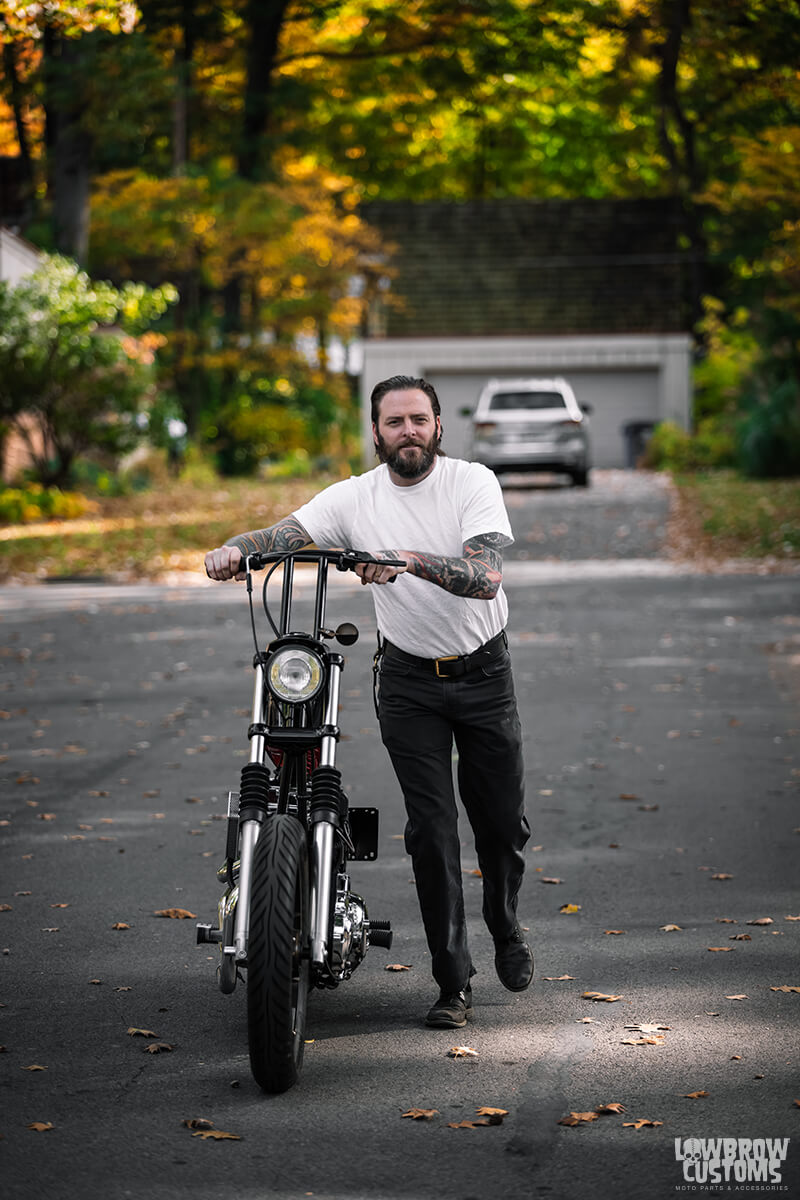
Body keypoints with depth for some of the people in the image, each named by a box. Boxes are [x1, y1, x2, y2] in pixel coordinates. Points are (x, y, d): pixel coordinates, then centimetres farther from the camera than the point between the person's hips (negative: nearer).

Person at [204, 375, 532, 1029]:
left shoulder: (473, 482, -12)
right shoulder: (354, 496, -6)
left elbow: (486, 576, -26)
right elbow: (284, 532, -18)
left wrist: (411, 560, -41)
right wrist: (234, 547, -40)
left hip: (484, 671, 0)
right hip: (410, 680, 1)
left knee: (505, 821, 8)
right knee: (431, 829, -4)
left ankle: (506, 926, 38)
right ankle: (453, 982, 3)